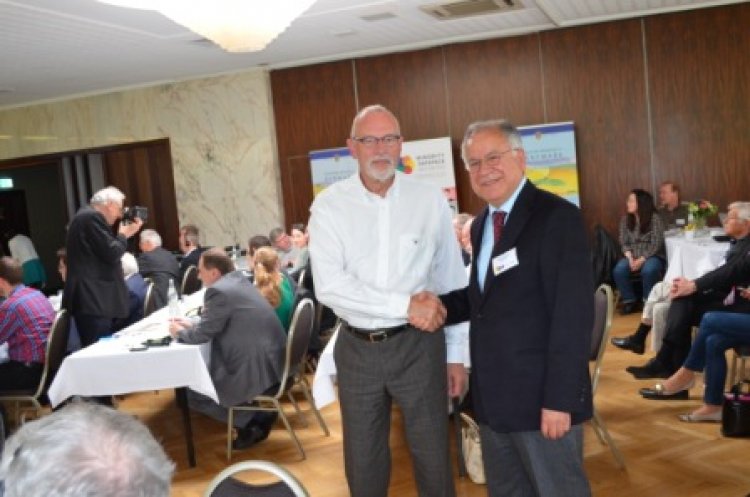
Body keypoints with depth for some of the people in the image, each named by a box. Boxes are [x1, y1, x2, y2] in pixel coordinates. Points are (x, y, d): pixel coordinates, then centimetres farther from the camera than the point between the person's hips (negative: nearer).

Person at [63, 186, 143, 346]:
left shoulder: (87, 216, 21)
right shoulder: (92, 217, -11)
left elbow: (103, 252, 24)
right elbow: (111, 253, -17)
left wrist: (121, 236, 15)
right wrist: (124, 235, 1)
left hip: (91, 298, 11)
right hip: (92, 299, -11)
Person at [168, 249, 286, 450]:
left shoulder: (218, 291, -16)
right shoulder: (239, 281, 13)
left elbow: (202, 334, -10)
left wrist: (180, 332, 9)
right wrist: (192, 324, 23)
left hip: (258, 369, -10)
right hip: (273, 360, 10)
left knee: (193, 393, 4)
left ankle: (253, 420, 3)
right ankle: (257, 414, 17)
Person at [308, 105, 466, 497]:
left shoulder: (430, 200, -3)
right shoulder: (329, 205, -5)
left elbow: (452, 283, 3)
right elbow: (329, 286, -16)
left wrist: (456, 354, 5)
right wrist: (404, 305, -21)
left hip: (418, 346, 0)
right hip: (356, 349, 1)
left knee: (432, 458, 11)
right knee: (363, 464, 15)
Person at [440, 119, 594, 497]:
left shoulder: (557, 217, -15)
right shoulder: (481, 224, 10)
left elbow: (573, 314, -19)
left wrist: (559, 398, -22)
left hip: (541, 395, -7)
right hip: (493, 395, 8)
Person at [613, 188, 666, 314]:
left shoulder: (654, 218, -8)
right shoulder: (625, 219, 5)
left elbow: (656, 244, -12)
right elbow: (624, 243, 3)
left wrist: (641, 260, -21)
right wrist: (630, 258, -15)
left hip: (652, 256, -4)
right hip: (632, 256, 4)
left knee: (648, 271, -36)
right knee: (618, 270, -27)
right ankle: (630, 301, -7)